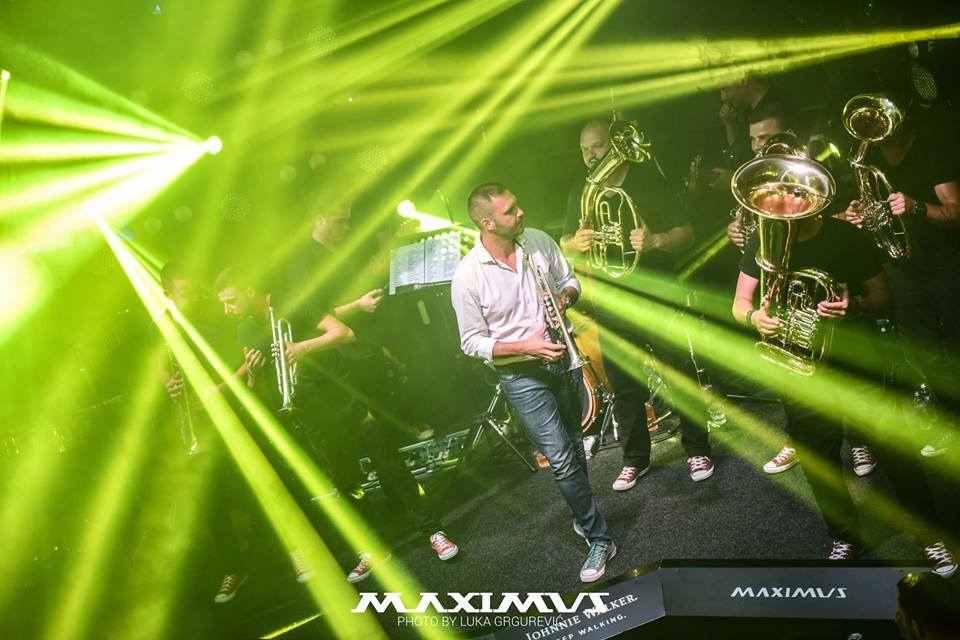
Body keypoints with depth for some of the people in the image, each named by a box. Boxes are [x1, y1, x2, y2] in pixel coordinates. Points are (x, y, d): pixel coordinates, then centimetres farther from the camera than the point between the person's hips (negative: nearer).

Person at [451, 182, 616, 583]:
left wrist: (565, 296, -13)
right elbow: (472, 342, -11)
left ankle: (582, 517, 42)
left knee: (576, 448, 19)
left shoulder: (538, 240, -4)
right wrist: (526, 346, -22)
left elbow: (570, 280, 12)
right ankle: (599, 539, 6)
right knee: (561, 459, -9)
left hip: (563, 357, 5)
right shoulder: (468, 276, -17)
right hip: (521, 374, -5)